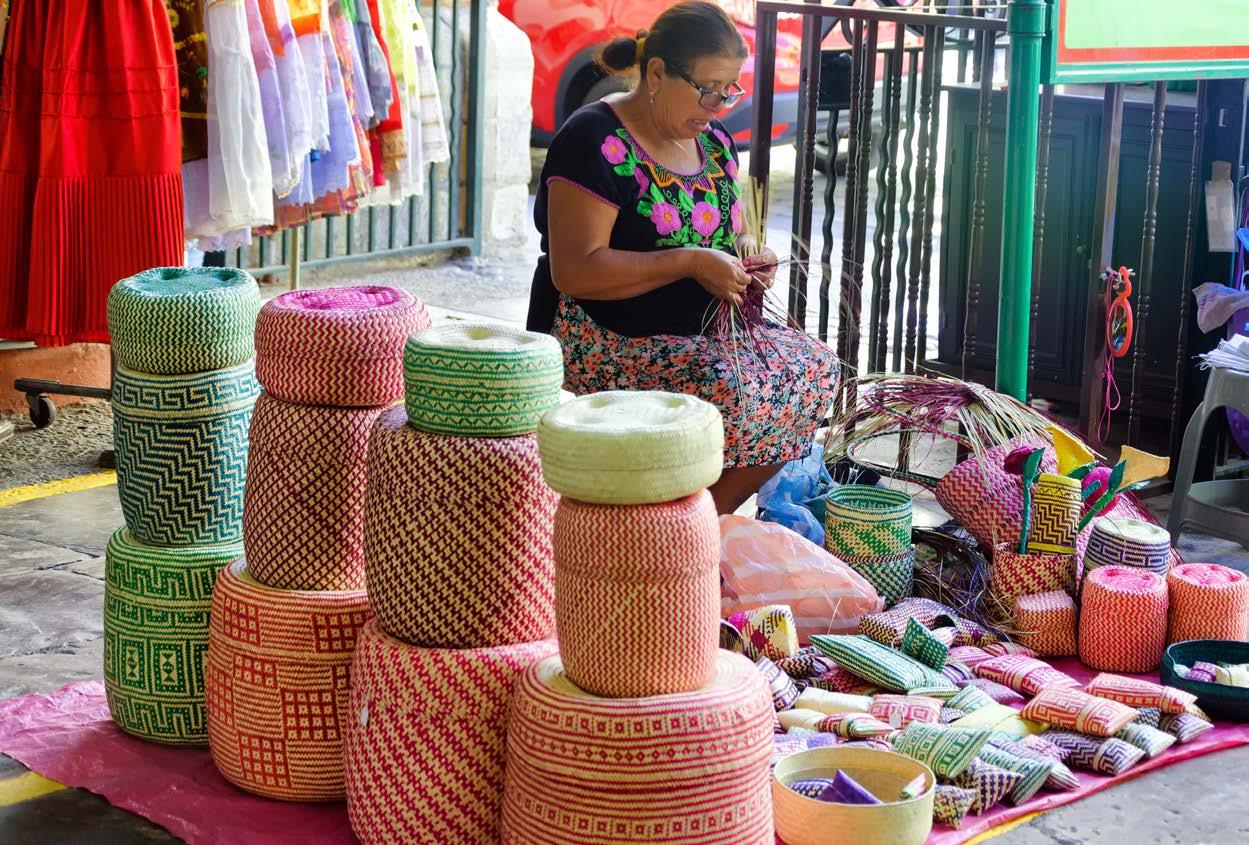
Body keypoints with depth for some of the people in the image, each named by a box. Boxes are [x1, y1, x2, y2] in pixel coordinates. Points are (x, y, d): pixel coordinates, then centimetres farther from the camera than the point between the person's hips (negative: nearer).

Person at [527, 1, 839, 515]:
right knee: (732, 394, -31)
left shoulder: (714, 143, 12)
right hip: (607, 345, -8)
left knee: (815, 370, -10)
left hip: (703, 332, 9)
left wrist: (747, 253, 1)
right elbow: (574, 270, -22)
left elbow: (732, 235, 26)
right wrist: (691, 262, -22)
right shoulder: (596, 142, -14)